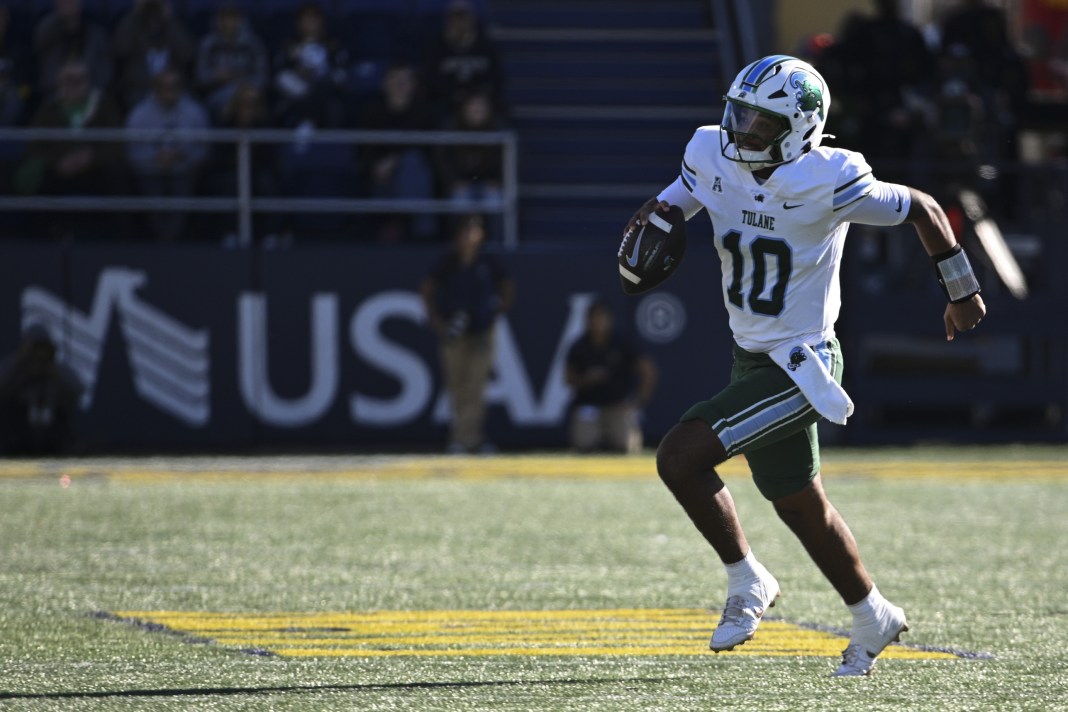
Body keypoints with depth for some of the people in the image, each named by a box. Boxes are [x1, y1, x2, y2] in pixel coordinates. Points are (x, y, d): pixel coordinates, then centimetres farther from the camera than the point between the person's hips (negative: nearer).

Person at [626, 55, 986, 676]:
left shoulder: (825, 182, -22)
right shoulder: (713, 157, -5)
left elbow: (921, 209, -9)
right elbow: (688, 187, 18)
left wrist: (963, 293, 3)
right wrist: (660, 210, -6)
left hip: (798, 368, -8)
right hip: (753, 361, 8)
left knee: (680, 457, -18)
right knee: (799, 504, 20)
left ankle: (747, 582, 1)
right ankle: (873, 619, 40)